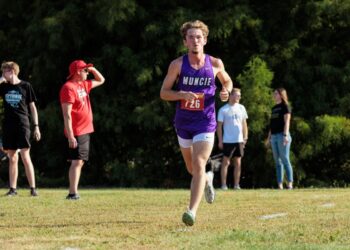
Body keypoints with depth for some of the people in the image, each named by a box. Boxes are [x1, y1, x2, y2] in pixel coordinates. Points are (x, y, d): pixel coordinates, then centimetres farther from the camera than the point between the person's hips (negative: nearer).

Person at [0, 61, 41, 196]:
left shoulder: (25, 86, 0)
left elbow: (32, 107, 3)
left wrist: (36, 126, -1)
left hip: (22, 124, -4)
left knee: (25, 157, -9)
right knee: (12, 158, 7)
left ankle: (33, 188, -7)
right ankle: (13, 189, 11)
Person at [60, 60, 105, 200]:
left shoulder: (83, 85, 15)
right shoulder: (69, 88, -13)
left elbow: (101, 80, 33)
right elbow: (66, 114, -19)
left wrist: (93, 70, 13)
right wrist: (70, 136, -24)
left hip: (85, 131, 10)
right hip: (76, 133, -10)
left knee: (80, 162, 9)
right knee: (77, 161, -14)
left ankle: (73, 193, 11)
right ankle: (73, 193, -19)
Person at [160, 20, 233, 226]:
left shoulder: (215, 64, -3)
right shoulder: (178, 65, -6)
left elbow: (227, 81, 16)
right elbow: (163, 93, -3)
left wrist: (226, 91, -7)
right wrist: (182, 94, -21)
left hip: (205, 123, -2)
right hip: (183, 123, 2)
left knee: (199, 165, -19)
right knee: (192, 168, 18)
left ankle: (192, 211, -23)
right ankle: (208, 179, 53)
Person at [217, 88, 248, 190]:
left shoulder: (241, 108, 8)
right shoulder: (223, 110, -2)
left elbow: (244, 124, 12)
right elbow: (219, 126, -1)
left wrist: (245, 137, 3)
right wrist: (220, 141, -6)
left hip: (239, 140, 4)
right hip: (227, 141, -4)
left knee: (238, 163, 4)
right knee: (225, 162, -2)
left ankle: (236, 184, 8)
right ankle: (223, 184, -1)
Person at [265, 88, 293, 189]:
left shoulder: (285, 106, -2)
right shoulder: (274, 108, 20)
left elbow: (287, 122, -12)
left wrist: (285, 135, -21)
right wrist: (269, 137, 19)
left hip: (282, 135, -8)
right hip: (274, 136, 8)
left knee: (285, 160, -11)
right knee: (277, 162, 5)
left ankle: (290, 183, -11)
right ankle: (279, 184, 5)